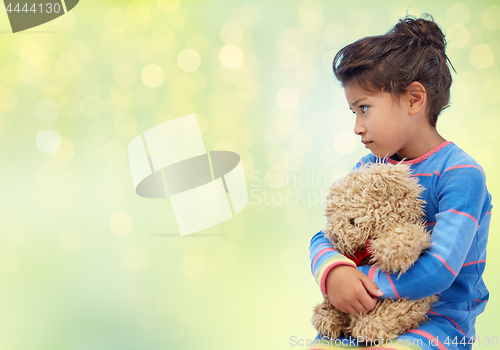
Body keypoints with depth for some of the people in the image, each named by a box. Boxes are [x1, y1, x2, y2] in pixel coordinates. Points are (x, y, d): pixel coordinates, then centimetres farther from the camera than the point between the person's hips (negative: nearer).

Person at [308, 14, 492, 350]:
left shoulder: (460, 175, -15)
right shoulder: (369, 168, 5)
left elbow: (437, 271, -24)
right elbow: (324, 238, 4)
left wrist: (363, 279, -16)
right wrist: (333, 272, -19)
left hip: (440, 320, -5)